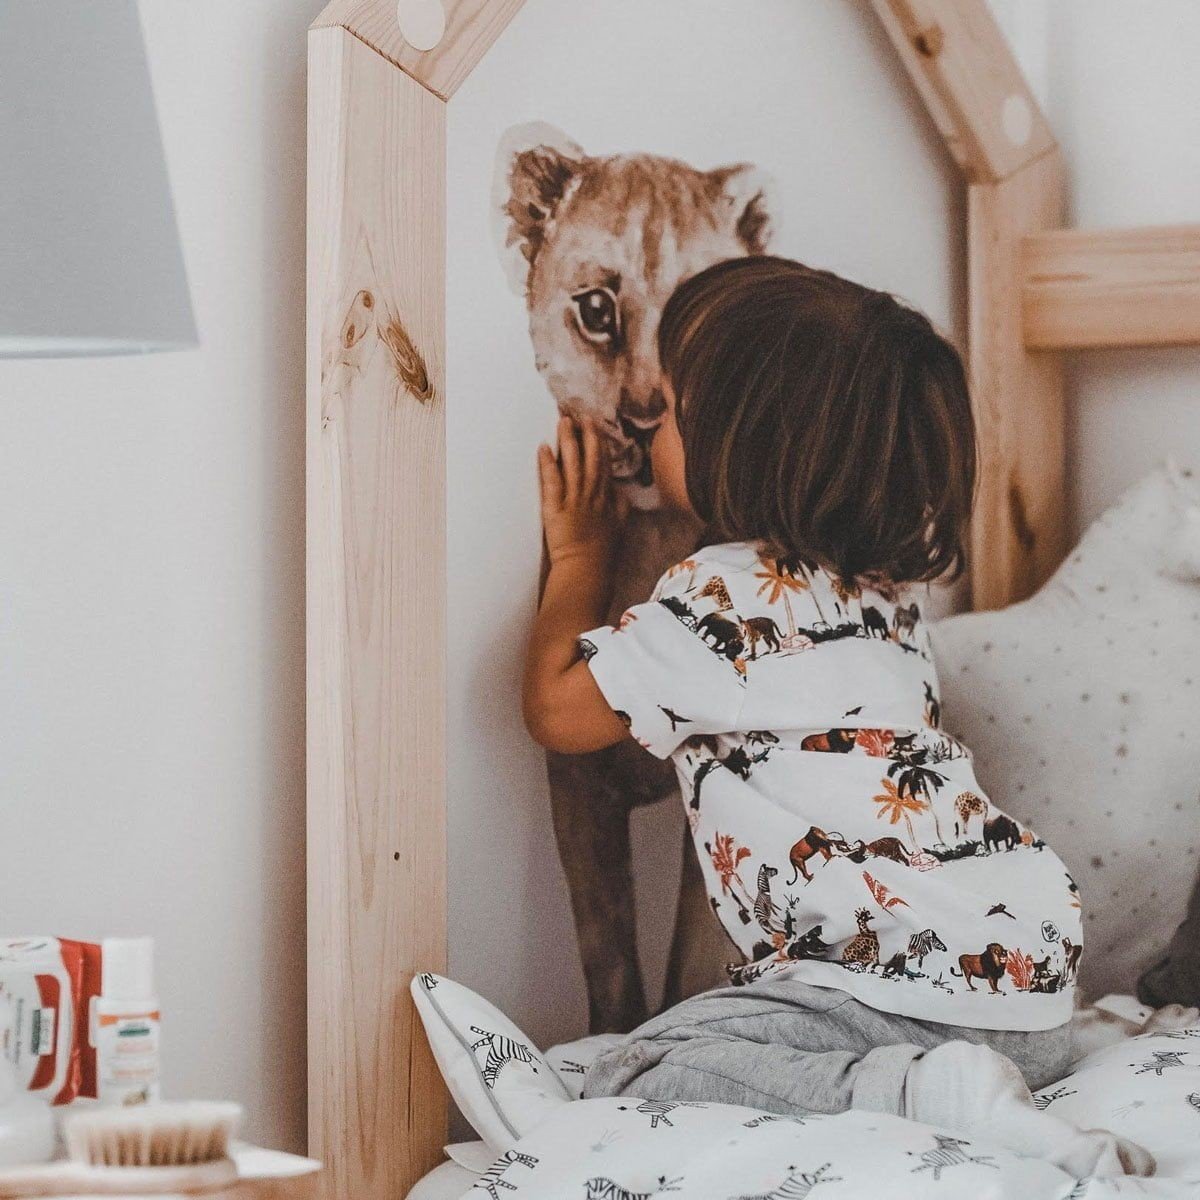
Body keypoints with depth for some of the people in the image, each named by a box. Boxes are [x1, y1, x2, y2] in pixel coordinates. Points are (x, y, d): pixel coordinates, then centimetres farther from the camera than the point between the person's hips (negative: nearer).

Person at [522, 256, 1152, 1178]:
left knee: (629, 1083, -12)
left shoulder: (723, 599, -12)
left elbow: (557, 708, 1)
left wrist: (580, 555, 15)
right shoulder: (881, 576, 13)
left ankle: (918, 1089, -25)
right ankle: (949, 1080, 6)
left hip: (918, 989, -9)